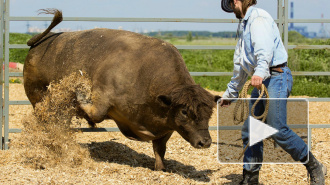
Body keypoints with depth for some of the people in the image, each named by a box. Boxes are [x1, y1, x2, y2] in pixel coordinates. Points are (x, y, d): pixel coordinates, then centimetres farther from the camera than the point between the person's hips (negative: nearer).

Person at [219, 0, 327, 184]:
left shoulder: (258, 17, -7)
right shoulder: (245, 24, 25)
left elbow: (265, 47, -27)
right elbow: (240, 66, 34)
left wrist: (260, 71, -44)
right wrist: (230, 93, 40)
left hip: (276, 77, -10)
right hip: (261, 80, 10)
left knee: (277, 129, -16)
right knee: (250, 130, 6)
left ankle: (315, 169, -5)